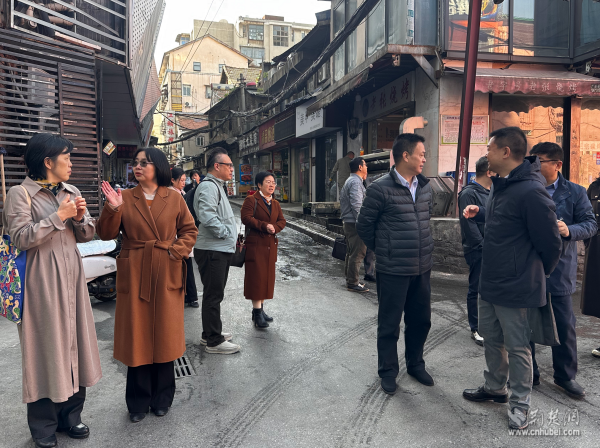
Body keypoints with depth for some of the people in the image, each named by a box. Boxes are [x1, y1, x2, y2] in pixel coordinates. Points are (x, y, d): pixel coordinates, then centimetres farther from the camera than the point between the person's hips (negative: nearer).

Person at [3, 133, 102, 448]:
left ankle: (70, 414, 28)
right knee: (46, 345, 3)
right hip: (42, 280, -5)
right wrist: (58, 217, -16)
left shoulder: (72, 193, 10)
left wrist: (81, 218, -8)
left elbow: (86, 235, 11)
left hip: (71, 276, 6)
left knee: (74, 339, 10)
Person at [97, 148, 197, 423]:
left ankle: (162, 398, 25)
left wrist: (177, 251, -8)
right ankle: (138, 402, 22)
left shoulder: (174, 198, 4)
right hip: (134, 276, 0)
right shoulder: (125, 198, 4)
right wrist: (112, 209, -17)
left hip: (166, 275, 0)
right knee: (137, 337, 6)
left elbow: (189, 230, 8)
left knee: (164, 335, 8)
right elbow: (107, 234, -1)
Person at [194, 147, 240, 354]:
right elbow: (207, 217, -28)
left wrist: (232, 237, 18)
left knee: (214, 294, 19)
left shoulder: (217, 186, 20)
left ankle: (210, 334, 32)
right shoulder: (208, 186, -15)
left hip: (221, 250, 11)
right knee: (213, 295, -3)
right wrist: (225, 232, -18)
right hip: (212, 251, -11)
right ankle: (214, 342, 6)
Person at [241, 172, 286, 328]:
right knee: (256, 277, -7)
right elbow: (246, 218, -15)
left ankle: (260, 309, 20)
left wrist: (274, 227, -12)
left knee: (267, 277, 9)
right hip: (255, 244, -7)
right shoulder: (251, 200, -3)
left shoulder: (275, 204, 17)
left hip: (270, 245, 7)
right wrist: (264, 226, -21)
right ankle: (257, 312, -4)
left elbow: (282, 221, 10)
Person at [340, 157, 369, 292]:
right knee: (357, 254, -7)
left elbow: (342, 202, 23)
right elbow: (357, 206, -22)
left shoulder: (350, 181, 19)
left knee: (351, 253, 17)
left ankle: (349, 279, 26)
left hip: (348, 223, 11)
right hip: (354, 224, -11)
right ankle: (353, 283, -3)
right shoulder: (356, 182, -14)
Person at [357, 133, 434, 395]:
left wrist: (423, 248, 16)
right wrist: (384, 251, 3)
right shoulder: (381, 189, -13)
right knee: (389, 323, 8)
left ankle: (415, 364, 38)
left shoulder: (425, 187, 6)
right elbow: (364, 225, -6)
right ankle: (388, 371, 26)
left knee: (421, 320, 17)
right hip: (393, 271, -6)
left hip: (422, 268, 6)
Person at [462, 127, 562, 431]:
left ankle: (520, 402, 27)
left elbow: (551, 245, -18)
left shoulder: (531, 191, -24)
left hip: (514, 288, -9)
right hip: (489, 282, 10)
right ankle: (495, 388, 41)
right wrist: (479, 212, 6)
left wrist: (535, 277, -2)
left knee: (517, 347, 8)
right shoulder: (500, 185, 7)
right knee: (491, 337, 22)